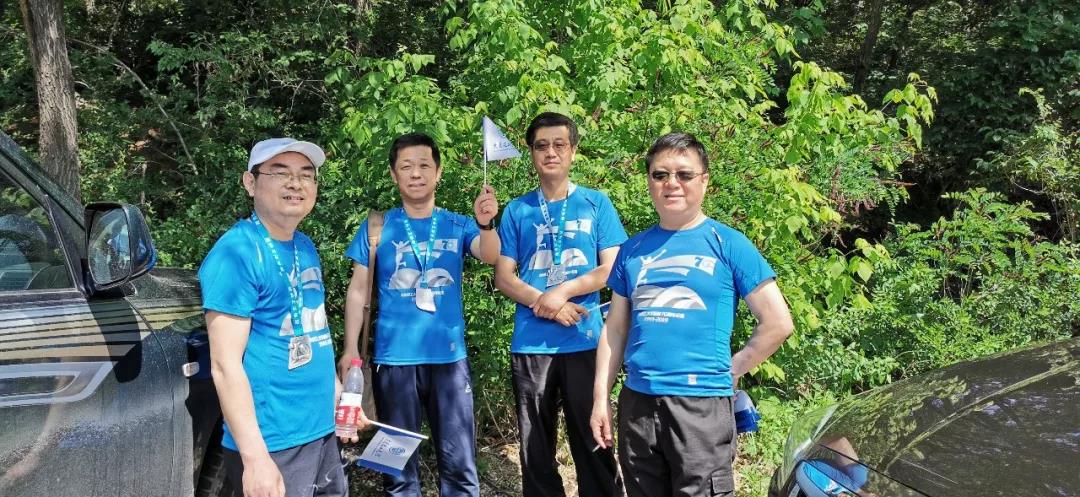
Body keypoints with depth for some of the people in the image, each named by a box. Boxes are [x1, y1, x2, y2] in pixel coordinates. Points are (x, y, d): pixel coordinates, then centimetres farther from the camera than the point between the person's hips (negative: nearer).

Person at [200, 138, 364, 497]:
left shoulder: (306, 248, 8)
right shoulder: (236, 253, -17)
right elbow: (226, 365, -20)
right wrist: (255, 457, -23)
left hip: (322, 431, 9)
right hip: (273, 445, -8)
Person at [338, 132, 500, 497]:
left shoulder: (458, 226, 3)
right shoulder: (377, 228, 3)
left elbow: (490, 256, -15)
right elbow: (358, 291, 3)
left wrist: (486, 224, -36)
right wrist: (350, 350, -5)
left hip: (449, 357, 0)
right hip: (394, 359, 0)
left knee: (459, 465, 6)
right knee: (398, 465, 11)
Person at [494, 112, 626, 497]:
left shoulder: (596, 204, 4)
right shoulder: (517, 211, 7)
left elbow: (611, 269, -1)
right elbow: (504, 278, 3)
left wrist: (561, 292, -14)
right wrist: (549, 305, -12)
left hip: (585, 341, -1)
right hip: (530, 344, 2)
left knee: (592, 442, 3)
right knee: (535, 446, 10)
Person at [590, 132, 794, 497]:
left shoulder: (728, 244, -2)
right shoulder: (633, 250, 9)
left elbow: (778, 323, -3)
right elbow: (615, 329, 11)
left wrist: (730, 371, 0)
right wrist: (600, 397, 7)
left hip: (702, 403, -4)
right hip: (636, 401, 4)